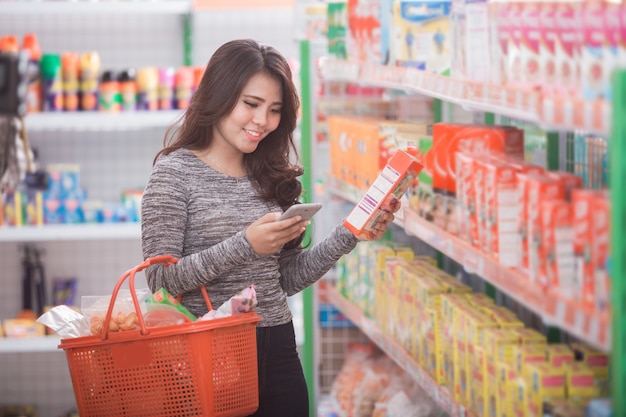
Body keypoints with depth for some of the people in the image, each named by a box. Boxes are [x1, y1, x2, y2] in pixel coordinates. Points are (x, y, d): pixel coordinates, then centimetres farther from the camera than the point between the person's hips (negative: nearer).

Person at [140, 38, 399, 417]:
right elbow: (160, 279, -15)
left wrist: (349, 236, 1)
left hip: (278, 353, 5)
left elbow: (287, 279, 11)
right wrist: (244, 245, -22)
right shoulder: (175, 172, -6)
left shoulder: (272, 176, 10)